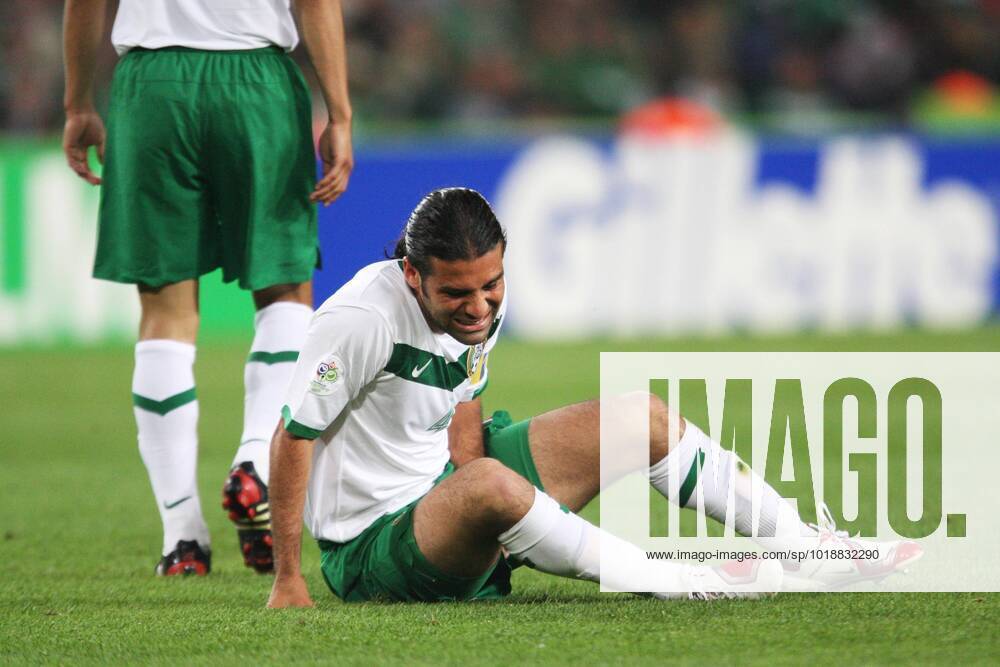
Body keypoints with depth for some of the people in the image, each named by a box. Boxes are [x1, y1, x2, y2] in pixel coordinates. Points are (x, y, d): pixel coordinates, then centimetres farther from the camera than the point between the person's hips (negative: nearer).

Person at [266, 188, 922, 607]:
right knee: (488, 483, -42)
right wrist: (288, 582, -24)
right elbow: (293, 436, -23)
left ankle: (813, 548, 11)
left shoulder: (483, 304, -2)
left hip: (445, 485, 9)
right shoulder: (361, 320, -26)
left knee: (641, 418, 5)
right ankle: (687, 585, -36)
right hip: (372, 542, -9)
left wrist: (482, 519, -5)